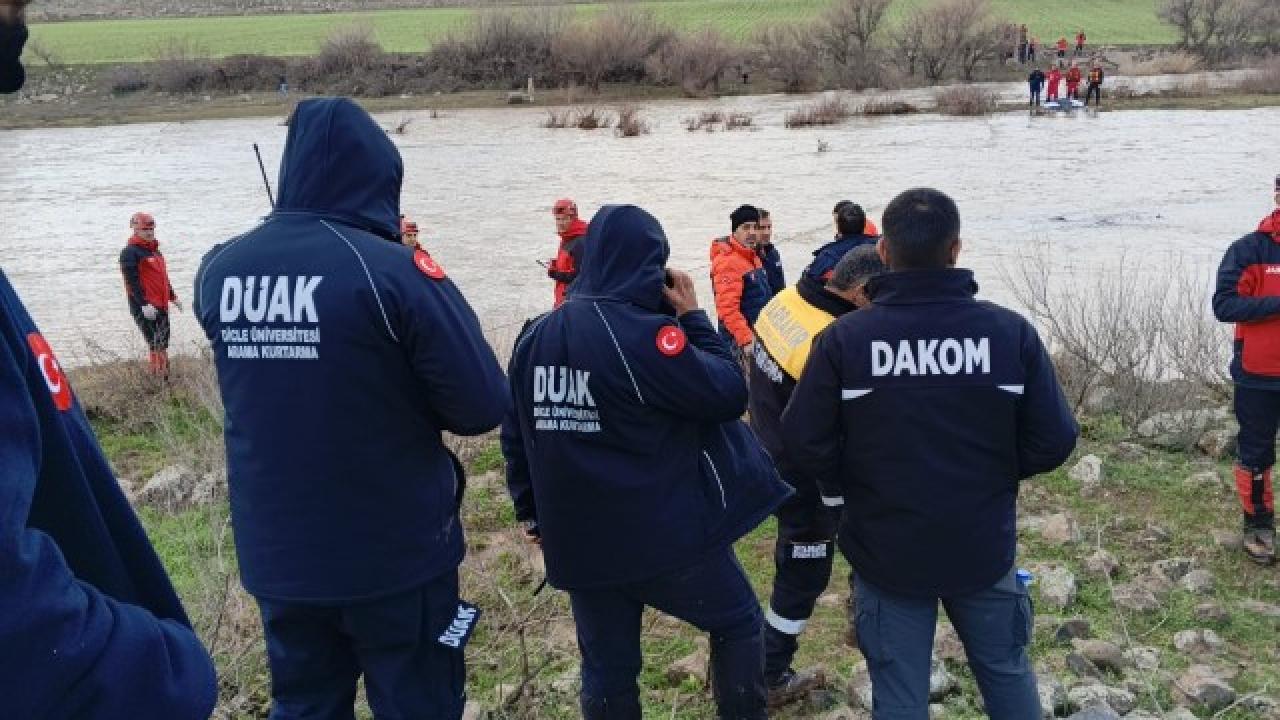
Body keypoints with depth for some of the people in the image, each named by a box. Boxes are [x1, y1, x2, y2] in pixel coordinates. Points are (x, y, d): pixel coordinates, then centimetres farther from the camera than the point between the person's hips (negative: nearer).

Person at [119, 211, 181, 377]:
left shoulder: (154, 250, 20)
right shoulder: (130, 253, -8)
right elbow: (132, 281, -17)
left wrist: (172, 297, 30)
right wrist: (144, 304, -24)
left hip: (161, 306, 9)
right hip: (144, 308, -9)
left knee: (162, 345, 12)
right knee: (156, 345, -13)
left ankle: (164, 376, 19)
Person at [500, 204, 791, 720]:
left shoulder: (535, 335, 2)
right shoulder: (646, 333, -20)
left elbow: (515, 435, 9)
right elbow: (728, 395, -13)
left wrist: (532, 513, 21)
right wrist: (693, 317, -3)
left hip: (580, 538, 6)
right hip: (667, 531, -5)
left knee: (606, 667, 17)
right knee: (738, 621, 19)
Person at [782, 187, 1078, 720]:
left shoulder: (844, 339, -16)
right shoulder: (1011, 332, -12)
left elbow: (804, 442, -14)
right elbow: (1054, 441, -8)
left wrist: (844, 491, 6)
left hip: (885, 550, -1)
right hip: (984, 546, 1)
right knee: (1006, 670, 24)